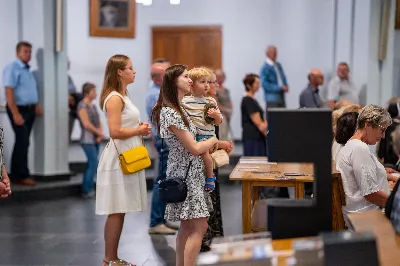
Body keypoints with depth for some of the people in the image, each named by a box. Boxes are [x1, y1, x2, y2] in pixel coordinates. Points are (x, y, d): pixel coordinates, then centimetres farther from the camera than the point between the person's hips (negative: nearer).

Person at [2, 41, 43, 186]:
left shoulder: (28, 70, 15)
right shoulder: (12, 68, -11)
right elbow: (9, 92, -18)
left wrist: (36, 106, 8)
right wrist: (15, 114, -23)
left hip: (30, 110, 8)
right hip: (19, 109, -8)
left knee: (22, 142, 11)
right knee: (23, 142, -9)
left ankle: (16, 175, 18)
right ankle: (22, 175, -2)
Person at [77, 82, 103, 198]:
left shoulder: (93, 106, 14)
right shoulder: (82, 106, -10)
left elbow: (99, 122, 14)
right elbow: (87, 124, -17)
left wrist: (101, 134, -4)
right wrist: (99, 133, -9)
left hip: (95, 140, 8)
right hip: (87, 140, -8)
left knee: (91, 164, 10)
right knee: (94, 164, -11)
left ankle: (86, 189, 17)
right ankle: (88, 190, -4)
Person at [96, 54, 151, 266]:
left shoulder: (122, 96, 17)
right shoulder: (114, 98, -14)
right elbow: (115, 131, -23)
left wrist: (140, 129, 9)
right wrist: (140, 130, -11)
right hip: (118, 160, -10)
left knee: (120, 211, 11)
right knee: (115, 211, -5)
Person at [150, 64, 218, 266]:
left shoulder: (178, 109, 13)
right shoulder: (171, 113, -19)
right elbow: (194, 148, -19)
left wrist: (217, 144, 10)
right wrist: (214, 140, -1)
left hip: (189, 172, 10)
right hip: (186, 173, -10)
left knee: (187, 226, 12)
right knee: (199, 227, -10)